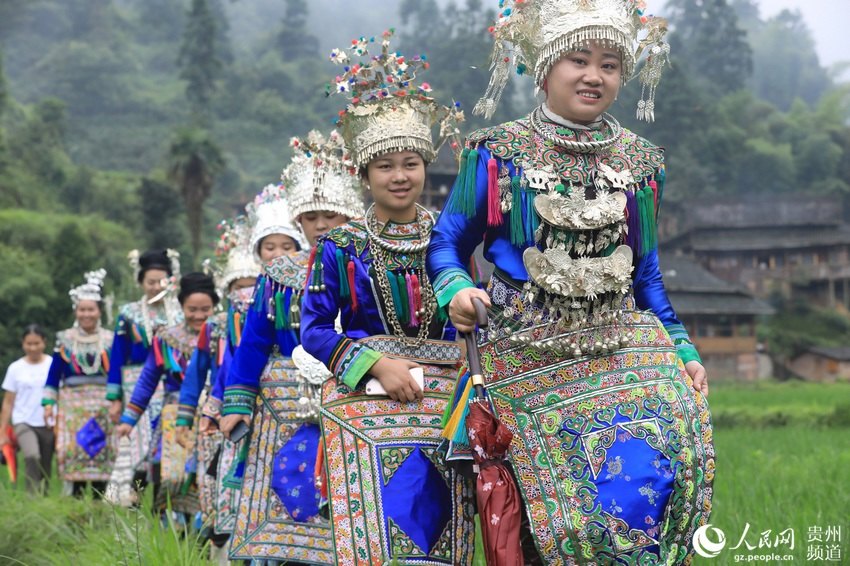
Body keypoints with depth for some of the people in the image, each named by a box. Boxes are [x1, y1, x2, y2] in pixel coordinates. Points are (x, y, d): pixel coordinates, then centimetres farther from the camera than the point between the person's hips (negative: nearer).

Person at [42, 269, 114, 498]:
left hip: (103, 406, 0)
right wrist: (49, 402, 2)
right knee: (74, 453, -7)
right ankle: (76, 500, -2)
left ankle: (99, 500, 3)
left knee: (102, 453, -3)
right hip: (72, 405, 0)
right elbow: (54, 374, 9)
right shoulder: (65, 339, 7)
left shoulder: (110, 339, 7)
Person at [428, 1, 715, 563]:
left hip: (624, 342, 3)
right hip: (531, 352, -2)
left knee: (650, 475, -15)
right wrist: (455, 290, -16)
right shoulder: (498, 152, 1)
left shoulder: (639, 160, 11)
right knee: (562, 493, -8)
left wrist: (683, 348, 11)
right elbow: (446, 243, 4)